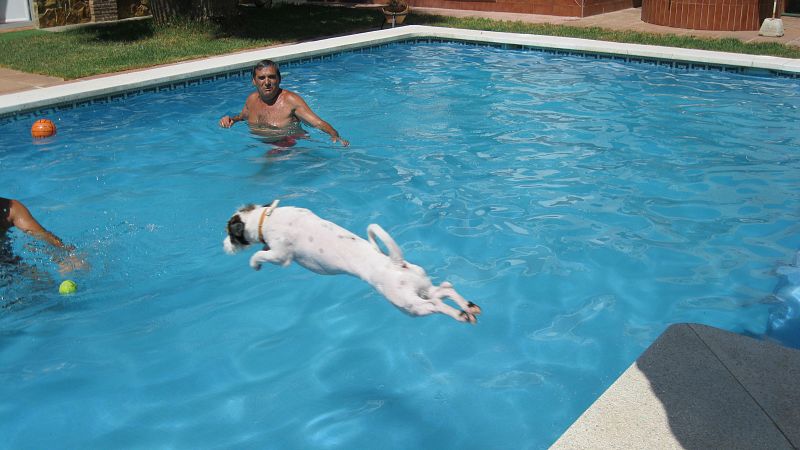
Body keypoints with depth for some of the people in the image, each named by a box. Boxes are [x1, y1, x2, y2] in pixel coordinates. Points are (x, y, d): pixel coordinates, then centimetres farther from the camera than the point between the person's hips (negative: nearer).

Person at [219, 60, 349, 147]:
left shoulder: (290, 100, -13)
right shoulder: (252, 99, 6)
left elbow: (318, 123, -18)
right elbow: (242, 116, 30)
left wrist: (335, 136, -36)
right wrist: (230, 119, 8)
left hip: (290, 142, -7)